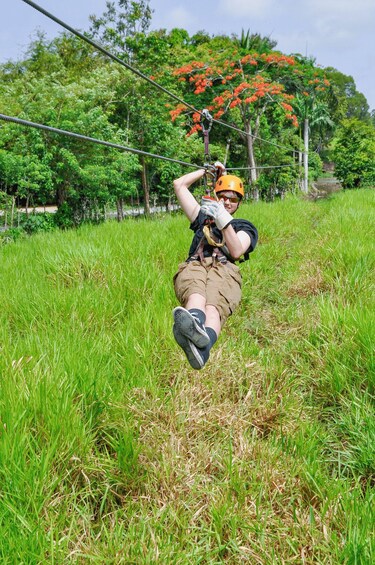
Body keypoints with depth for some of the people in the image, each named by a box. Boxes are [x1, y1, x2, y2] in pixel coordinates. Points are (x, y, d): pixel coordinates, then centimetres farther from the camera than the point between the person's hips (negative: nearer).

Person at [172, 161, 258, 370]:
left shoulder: (245, 227, 32)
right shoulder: (203, 217, 40)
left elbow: (236, 251, 7)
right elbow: (178, 185, 42)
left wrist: (223, 219, -3)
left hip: (224, 269, -2)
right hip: (193, 266, 2)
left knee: (213, 307, -40)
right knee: (196, 297, -40)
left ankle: (202, 348, -74)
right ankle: (194, 322, -76)